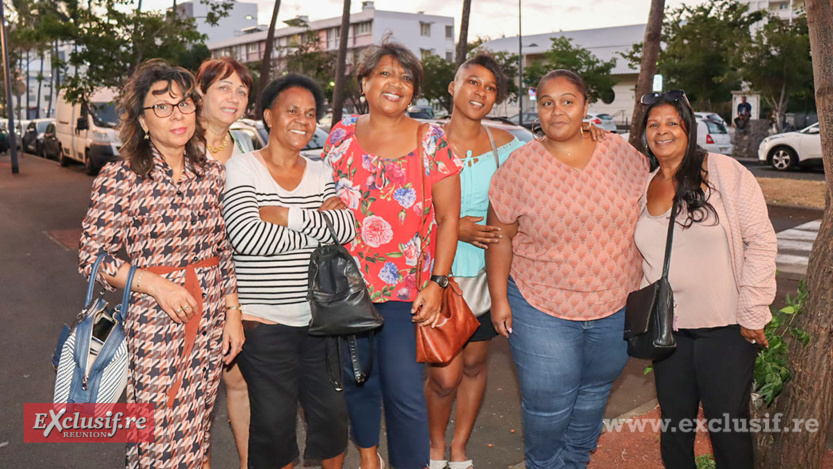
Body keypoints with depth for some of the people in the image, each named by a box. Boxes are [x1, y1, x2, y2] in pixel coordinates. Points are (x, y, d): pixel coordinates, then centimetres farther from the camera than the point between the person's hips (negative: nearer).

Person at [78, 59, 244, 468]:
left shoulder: (212, 173, 5)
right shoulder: (119, 178, -9)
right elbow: (91, 255, -6)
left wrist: (232, 315, 9)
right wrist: (154, 284, -18)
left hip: (210, 323, 4)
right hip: (153, 325, -4)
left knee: (196, 434, 14)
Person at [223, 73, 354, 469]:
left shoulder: (322, 174, 9)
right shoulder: (242, 168, -4)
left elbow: (347, 228, -7)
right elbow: (246, 236, -20)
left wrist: (287, 216, -16)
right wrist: (317, 222, -11)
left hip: (320, 318, 4)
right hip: (264, 321, -4)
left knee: (332, 413, 13)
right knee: (275, 422, 5)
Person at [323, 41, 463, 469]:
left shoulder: (431, 140, -3)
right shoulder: (342, 135, 5)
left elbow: (449, 217, -4)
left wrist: (438, 281, -11)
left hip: (405, 287, -3)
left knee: (403, 389, -7)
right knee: (356, 378, 14)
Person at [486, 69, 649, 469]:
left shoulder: (622, 155, -2)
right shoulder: (520, 165, -8)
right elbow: (500, 236, -4)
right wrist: (499, 298, -6)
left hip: (615, 308, 3)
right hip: (542, 308, -2)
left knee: (594, 394, 19)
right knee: (547, 404, 5)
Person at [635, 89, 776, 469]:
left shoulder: (725, 172, -7)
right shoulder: (642, 187, 7)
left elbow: (761, 242, -8)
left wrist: (751, 313, -10)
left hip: (726, 327, -4)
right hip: (668, 330, 4)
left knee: (728, 427, 6)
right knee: (674, 423, 15)